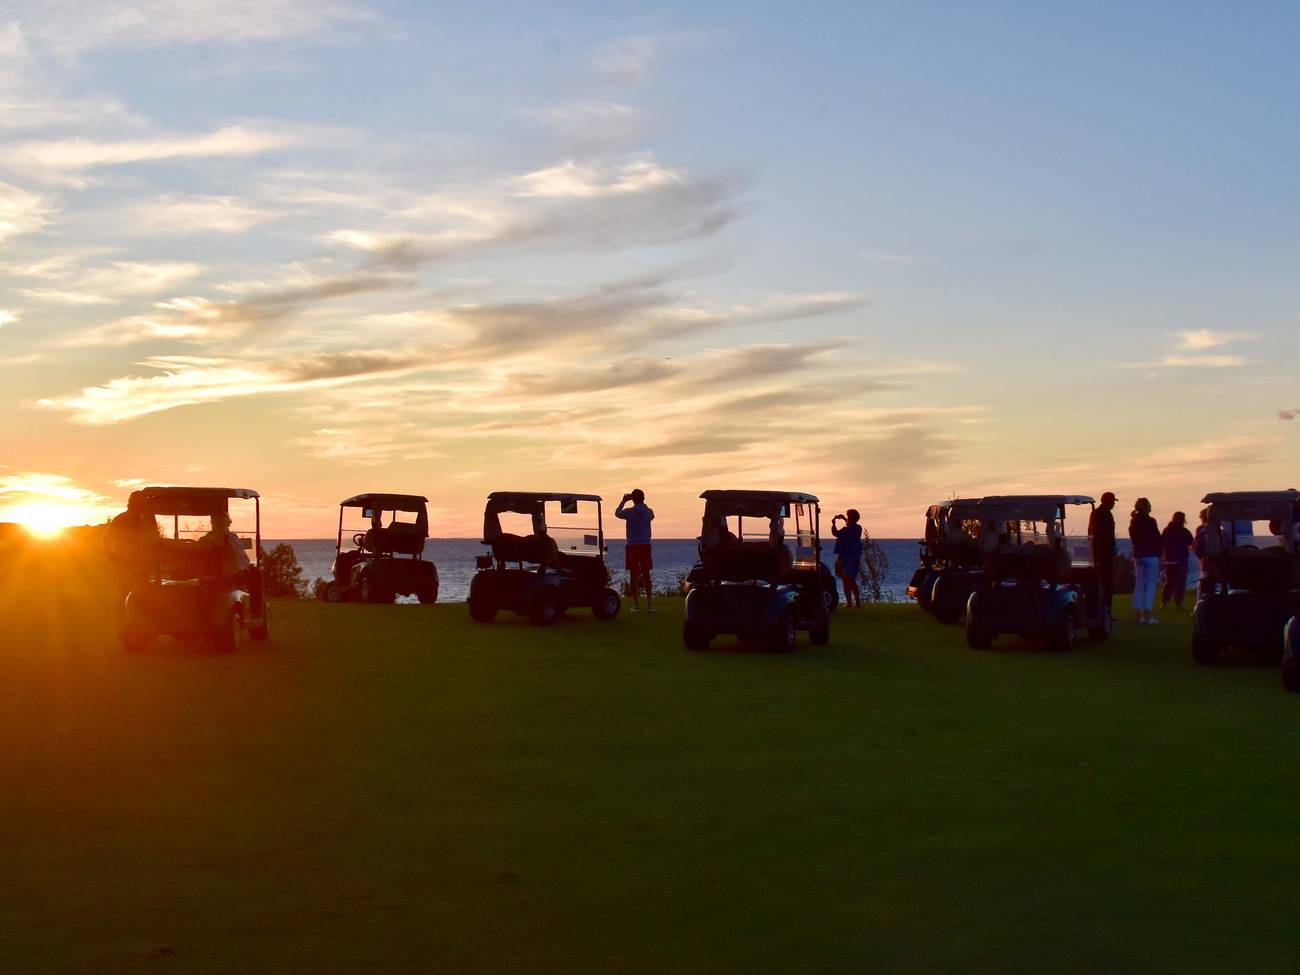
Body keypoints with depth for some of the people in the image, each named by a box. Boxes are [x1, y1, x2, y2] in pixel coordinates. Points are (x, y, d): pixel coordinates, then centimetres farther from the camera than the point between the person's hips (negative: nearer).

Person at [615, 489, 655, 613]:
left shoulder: (630, 512, -8)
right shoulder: (649, 512, 1)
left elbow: (617, 513, 12)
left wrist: (623, 501, 24)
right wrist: (642, 503, 33)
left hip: (633, 546, -3)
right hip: (645, 545, 3)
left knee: (633, 575, 2)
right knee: (646, 575, 8)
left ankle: (636, 605, 0)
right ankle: (649, 604, 2)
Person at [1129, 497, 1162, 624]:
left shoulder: (1134, 522, 7)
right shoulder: (1150, 521, -13)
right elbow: (1157, 539, -10)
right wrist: (1159, 552, -1)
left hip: (1138, 555, 7)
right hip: (1151, 555, -7)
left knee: (1139, 585, 11)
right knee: (1151, 585, -2)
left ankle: (1137, 614, 10)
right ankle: (1148, 615, -5)